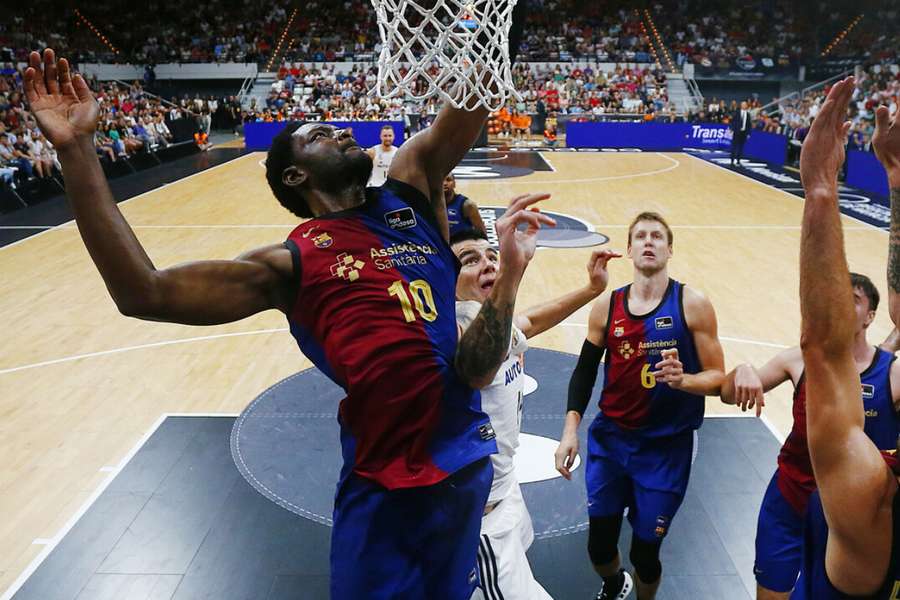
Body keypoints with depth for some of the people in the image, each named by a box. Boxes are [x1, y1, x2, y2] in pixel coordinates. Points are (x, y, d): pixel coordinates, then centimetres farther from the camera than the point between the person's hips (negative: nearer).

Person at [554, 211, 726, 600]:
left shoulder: (693, 305, -9)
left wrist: (683, 380, -28)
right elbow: (585, 371, 5)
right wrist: (571, 428, -5)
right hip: (609, 440, 3)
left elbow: (717, 378, -7)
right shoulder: (606, 306, -2)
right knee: (599, 545, 11)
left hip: (666, 448, -2)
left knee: (645, 552, 6)